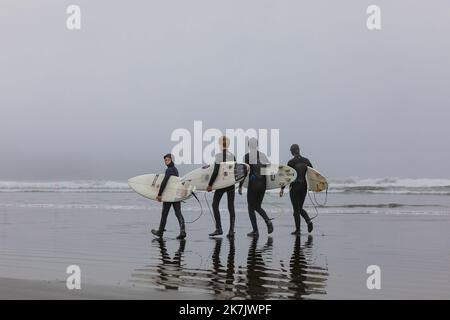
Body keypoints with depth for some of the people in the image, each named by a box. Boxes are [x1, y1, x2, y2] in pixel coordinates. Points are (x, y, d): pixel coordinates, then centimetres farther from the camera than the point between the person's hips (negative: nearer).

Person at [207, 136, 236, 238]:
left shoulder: (219, 155, -11)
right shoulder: (232, 156, 6)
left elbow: (215, 172, -16)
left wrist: (210, 184, -11)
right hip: (231, 184, 5)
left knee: (215, 205, 7)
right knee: (231, 207, 7)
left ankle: (218, 228, 0)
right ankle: (231, 230, 6)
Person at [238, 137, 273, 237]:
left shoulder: (247, 156, -8)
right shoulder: (263, 155, 7)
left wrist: (240, 186, -7)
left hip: (253, 184, -5)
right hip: (263, 184, 5)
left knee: (251, 208, 7)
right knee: (258, 206, 19)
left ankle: (255, 231, 4)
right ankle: (268, 221, -4)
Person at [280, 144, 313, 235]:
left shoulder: (291, 162, -11)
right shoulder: (306, 161, 3)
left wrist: (282, 189, -4)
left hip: (294, 187, -5)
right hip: (304, 186, 5)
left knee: (296, 209, 4)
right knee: (300, 208, 19)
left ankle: (297, 230, 5)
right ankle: (308, 221, -4)